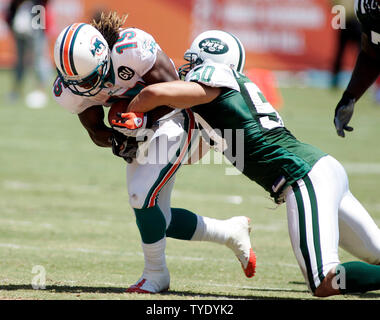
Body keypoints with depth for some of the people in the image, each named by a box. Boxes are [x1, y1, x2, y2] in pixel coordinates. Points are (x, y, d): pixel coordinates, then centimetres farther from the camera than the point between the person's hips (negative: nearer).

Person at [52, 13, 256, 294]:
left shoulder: (132, 49, -34)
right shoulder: (71, 88, -16)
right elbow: (96, 131, -4)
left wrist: (143, 123, -28)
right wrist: (117, 139, -25)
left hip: (170, 120, -7)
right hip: (140, 133, 7)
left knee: (142, 196, -20)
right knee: (157, 221, 8)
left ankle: (156, 275, 2)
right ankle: (232, 232, 28)